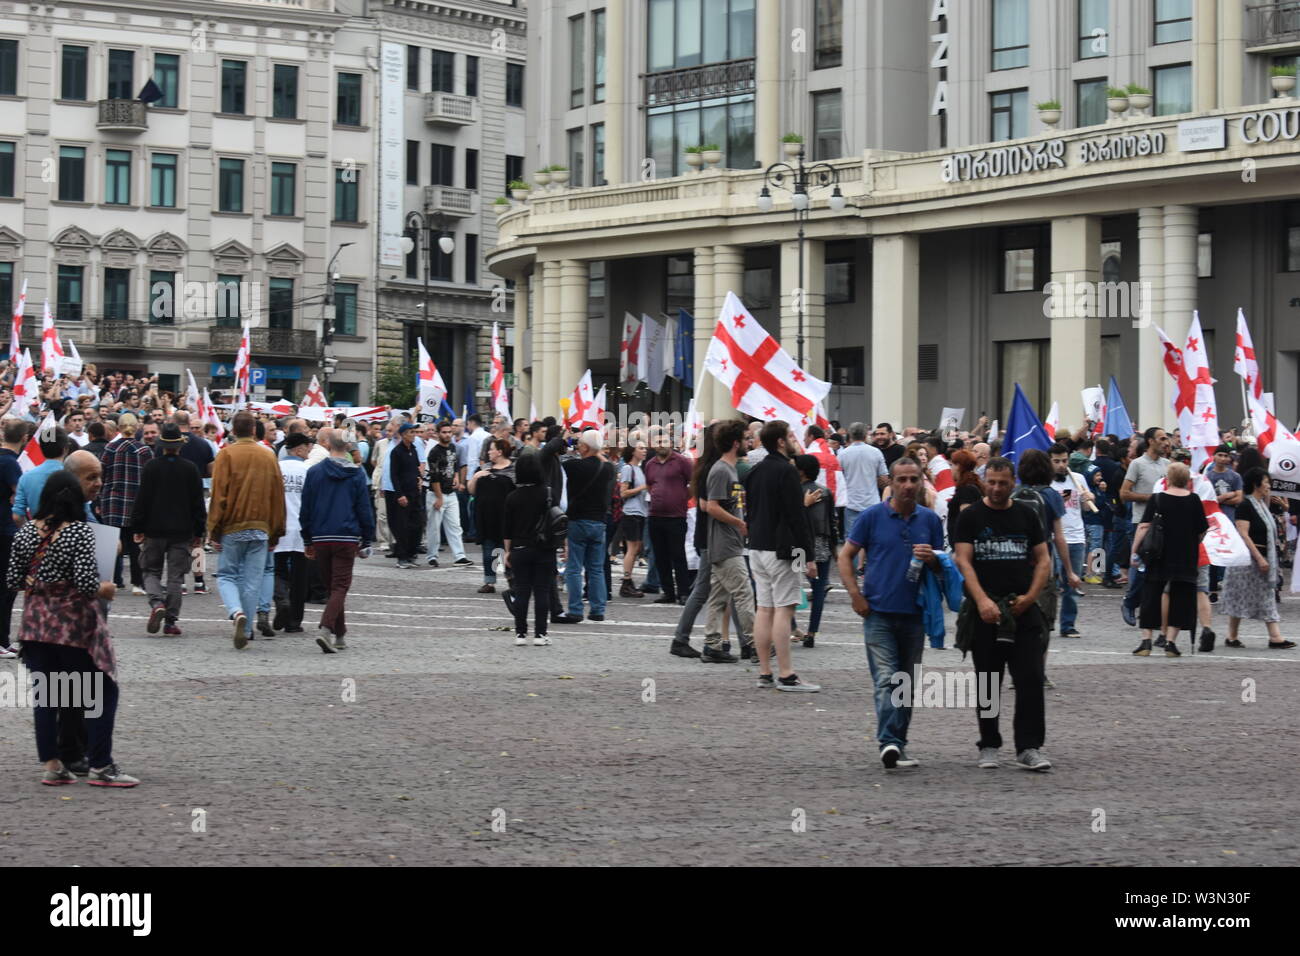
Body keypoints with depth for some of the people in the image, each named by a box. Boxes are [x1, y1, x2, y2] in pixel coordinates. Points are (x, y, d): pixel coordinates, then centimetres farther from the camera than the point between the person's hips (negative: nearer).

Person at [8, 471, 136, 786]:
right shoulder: (80, 532, -14)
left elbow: (12, 581, 3)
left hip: (36, 622, 5)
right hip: (75, 624, -5)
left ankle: (51, 765, 12)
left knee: (45, 695, 11)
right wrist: (105, 589, -2)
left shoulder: (26, 531, 1)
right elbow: (86, 582, -21)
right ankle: (100, 766, 4)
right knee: (103, 692, 5)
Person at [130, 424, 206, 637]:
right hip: (182, 531, 1)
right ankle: (171, 621, 3)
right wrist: (199, 531, 9)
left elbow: (141, 500, -4)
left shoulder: (151, 467, -5)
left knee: (151, 571, 11)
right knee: (175, 576, 6)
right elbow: (197, 502, 2)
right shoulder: (190, 469, -1)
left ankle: (157, 603, -15)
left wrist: (137, 529, 3)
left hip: (155, 530, -1)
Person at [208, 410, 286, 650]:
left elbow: (219, 495, -7)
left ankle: (236, 612, -18)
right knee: (252, 581, 7)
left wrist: (213, 531, -3)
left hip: (232, 529, -2)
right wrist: (276, 533, 15)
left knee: (226, 575, 8)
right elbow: (278, 497, 9)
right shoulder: (269, 456, 6)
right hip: (260, 529, 2)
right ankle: (245, 630, 8)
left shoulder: (227, 455, -5)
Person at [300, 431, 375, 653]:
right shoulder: (357, 474, 0)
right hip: (347, 538, -2)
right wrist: (366, 541, 10)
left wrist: (307, 541, 14)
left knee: (333, 586, 14)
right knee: (340, 587, -3)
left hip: (321, 538, 2)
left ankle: (338, 635, 19)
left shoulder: (314, 472, 3)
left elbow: (305, 509, 7)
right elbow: (365, 510, 2)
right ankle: (326, 629, -24)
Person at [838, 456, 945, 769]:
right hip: (879, 612, -4)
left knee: (908, 683, 11)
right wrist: (856, 595, -7)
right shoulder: (872, 517, -2)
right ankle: (889, 743, -21)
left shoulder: (930, 520, 8)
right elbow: (846, 556, 3)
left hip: (914, 614, 4)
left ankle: (899, 742, 22)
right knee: (886, 680, -13)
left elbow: (943, 565, 14)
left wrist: (932, 558, -10)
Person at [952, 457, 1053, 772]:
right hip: (985, 612, -1)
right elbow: (963, 561, -8)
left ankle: (1028, 748, -5)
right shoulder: (971, 517, 1)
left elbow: (1043, 561, 9)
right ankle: (989, 747, 17)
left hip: (1023, 611, 2)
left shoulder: (1026, 515, 9)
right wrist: (982, 601, -22)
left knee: (1031, 680, -7)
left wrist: (1030, 597, -7)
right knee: (988, 684, 7)